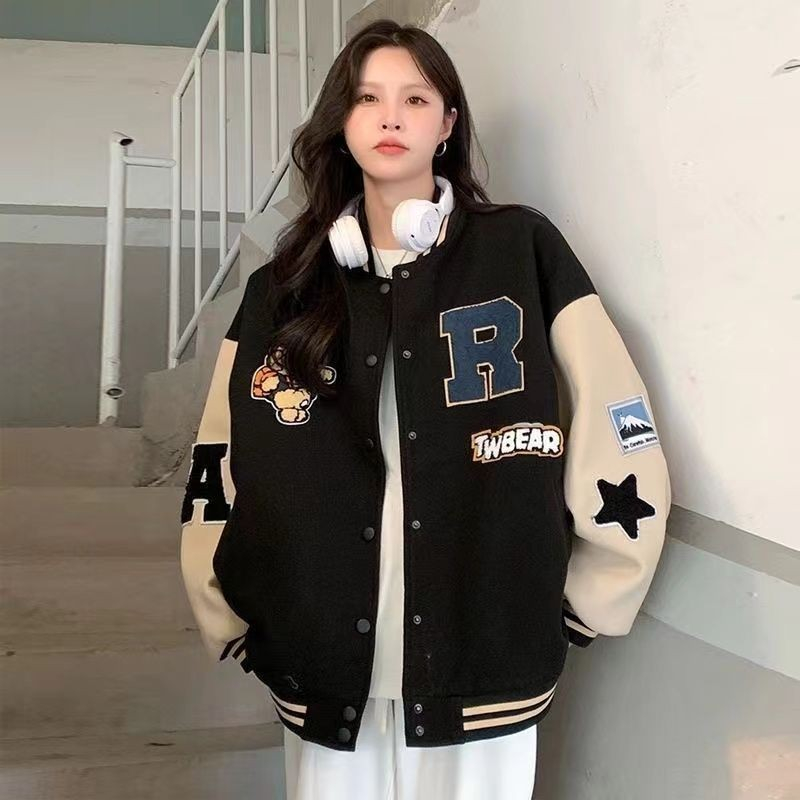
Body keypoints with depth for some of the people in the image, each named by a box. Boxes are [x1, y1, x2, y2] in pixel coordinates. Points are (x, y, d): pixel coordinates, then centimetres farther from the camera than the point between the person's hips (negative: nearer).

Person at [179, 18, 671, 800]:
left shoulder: (523, 250, -2)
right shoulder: (283, 287, 6)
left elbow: (619, 441, -4)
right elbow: (218, 470, 8)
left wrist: (582, 602, -1)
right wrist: (238, 627, 6)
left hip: (484, 672, -2)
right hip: (321, 670, 3)